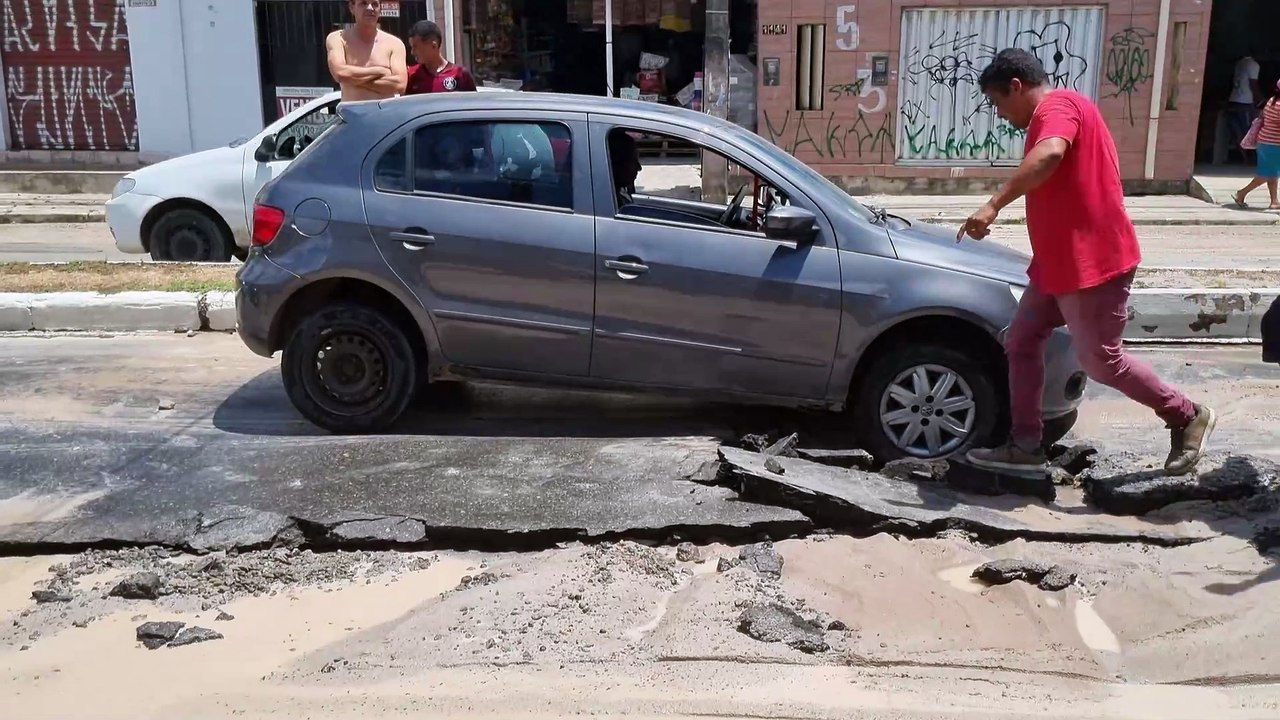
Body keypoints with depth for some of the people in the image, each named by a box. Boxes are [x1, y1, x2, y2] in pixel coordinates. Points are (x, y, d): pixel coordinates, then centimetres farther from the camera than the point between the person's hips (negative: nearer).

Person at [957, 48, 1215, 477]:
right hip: (1060, 263, 11)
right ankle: (1026, 445, 12)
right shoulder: (1057, 113, 20)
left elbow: (1049, 156, -38)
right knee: (1021, 343, 8)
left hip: (1092, 262, -11)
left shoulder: (1057, 105, -14)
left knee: (1101, 361, -1)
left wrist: (994, 205, -40)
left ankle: (1188, 418, 17)